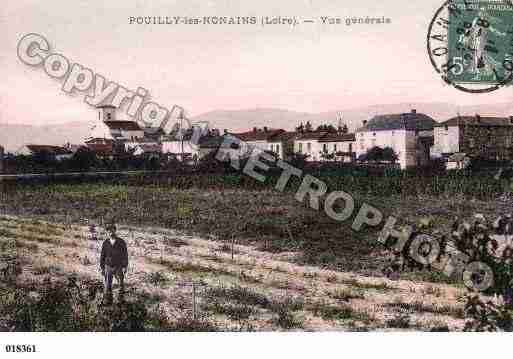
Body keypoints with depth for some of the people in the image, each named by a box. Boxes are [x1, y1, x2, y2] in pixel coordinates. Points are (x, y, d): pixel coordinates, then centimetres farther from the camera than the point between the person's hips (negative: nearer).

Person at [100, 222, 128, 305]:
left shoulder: (121, 242, -9)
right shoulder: (105, 243, -2)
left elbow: (125, 254, -7)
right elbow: (102, 256, 4)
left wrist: (125, 267, -13)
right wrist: (102, 268, 1)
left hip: (118, 267, -1)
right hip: (108, 267, 1)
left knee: (121, 283, 8)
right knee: (107, 285, -3)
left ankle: (121, 297, 29)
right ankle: (107, 300, 4)